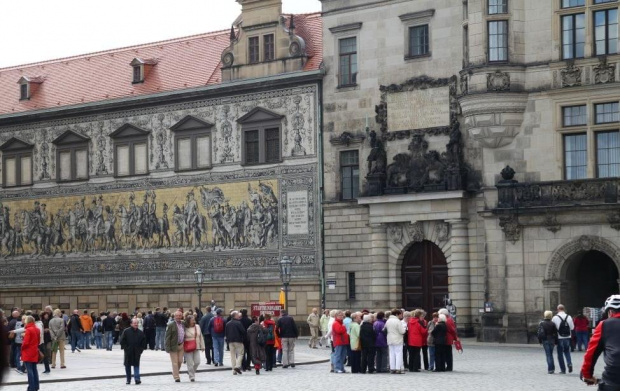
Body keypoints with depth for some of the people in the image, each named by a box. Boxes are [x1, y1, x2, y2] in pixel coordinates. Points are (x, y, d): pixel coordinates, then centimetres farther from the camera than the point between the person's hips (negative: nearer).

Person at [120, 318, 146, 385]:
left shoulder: (141, 332, 4)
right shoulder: (126, 331, -1)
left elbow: (144, 341, 10)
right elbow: (122, 341, 0)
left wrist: (142, 349, 1)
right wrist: (124, 347, -7)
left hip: (137, 352, 0)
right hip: (128, 352, 0)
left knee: (136, 365, -5)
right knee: (127, 365, 7)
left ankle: (137, 379, -10)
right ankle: (128, 379, 17)